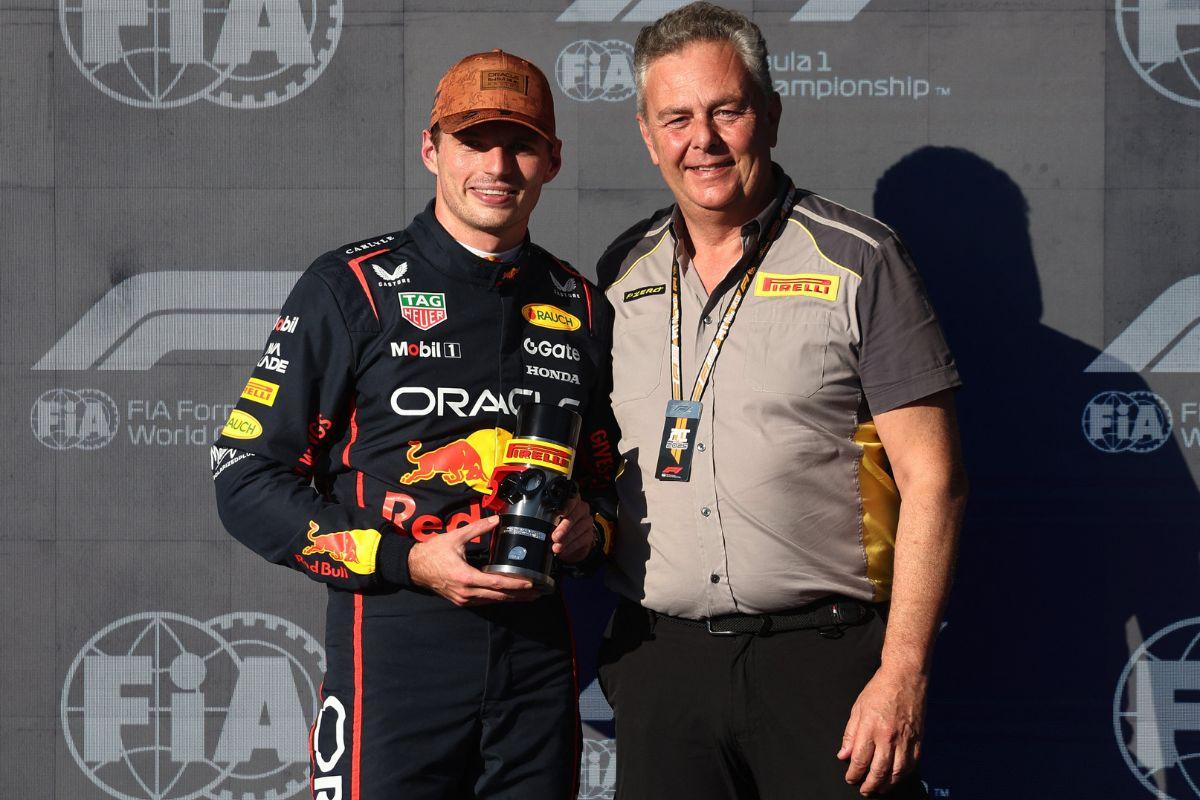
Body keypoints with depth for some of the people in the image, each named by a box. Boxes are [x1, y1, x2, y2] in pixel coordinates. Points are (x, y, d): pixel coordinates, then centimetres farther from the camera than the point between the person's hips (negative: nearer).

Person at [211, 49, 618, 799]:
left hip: (539, 649, 4)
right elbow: (246, 478, -5)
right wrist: (408, 561, -14)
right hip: (396, 652, -4)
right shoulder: (352, 289, -2)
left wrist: (590, 530, -1)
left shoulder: (580, 307, 12)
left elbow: (610, 475, 23)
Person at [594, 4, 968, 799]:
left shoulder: (859, 262, -2)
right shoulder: (621, 276, 11)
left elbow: (931, 480, -6)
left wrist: (902, 673, -12)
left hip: (823, 652, -4)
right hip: (660, 664, 4)